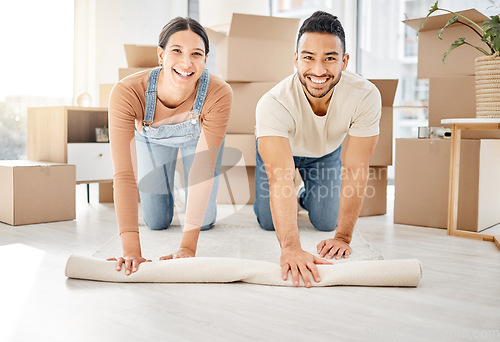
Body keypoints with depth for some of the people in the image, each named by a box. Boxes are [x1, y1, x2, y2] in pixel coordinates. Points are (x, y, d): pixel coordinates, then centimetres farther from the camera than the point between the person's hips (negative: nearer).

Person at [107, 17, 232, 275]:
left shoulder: (219, 94, -41)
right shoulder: (126, 93, -42)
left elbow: (203, 169, -40)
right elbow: (124, 174, -44)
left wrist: (188, 246, -43)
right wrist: (131, 250, -50)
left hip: (197, 137, 0)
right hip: (151, 140, 0)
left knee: (205, 221, 3)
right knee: (157, 221, 6)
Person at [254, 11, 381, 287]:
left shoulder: (366, 97, -37)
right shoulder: (273, 104, -43)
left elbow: (355, 171, -33)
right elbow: (279, 178, -52)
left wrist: (343, 237, -35)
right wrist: (290, 248, -62)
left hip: (327, 151, 2)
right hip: (278, 147, -1)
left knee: (326, 222, 0)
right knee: (269, 222, -1)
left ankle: (307, 197, 36)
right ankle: (293, 198, 33)